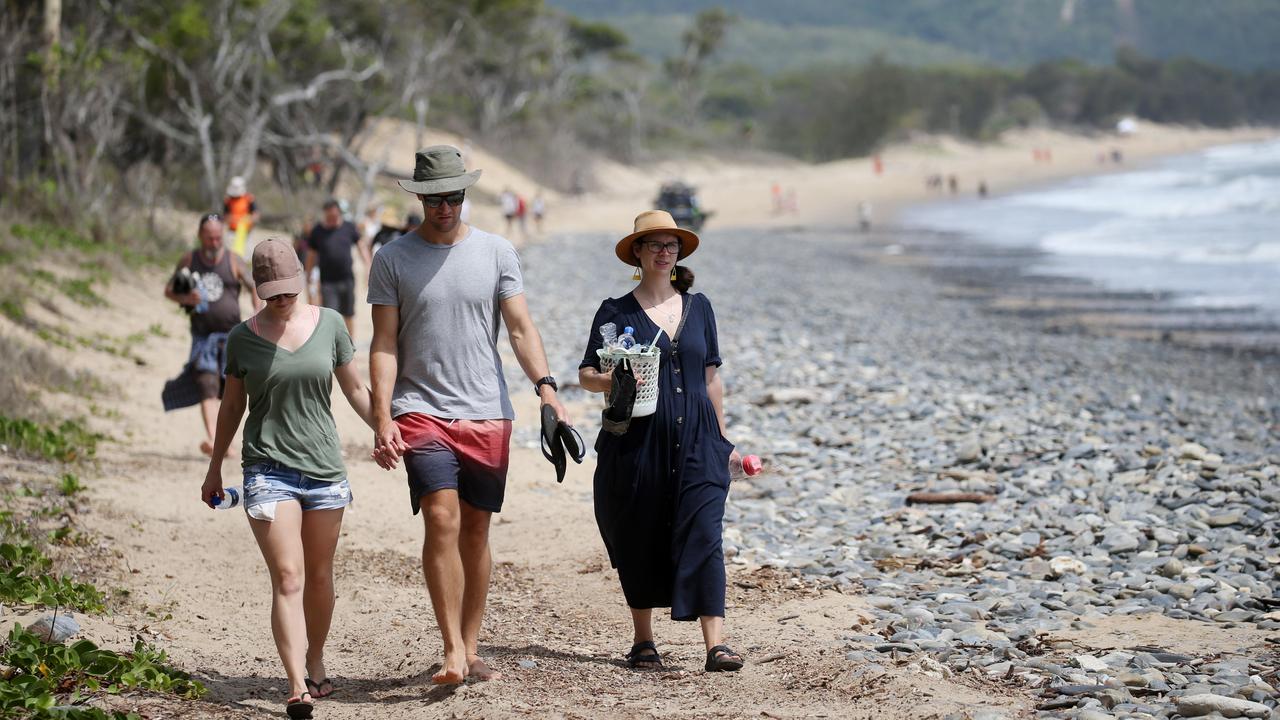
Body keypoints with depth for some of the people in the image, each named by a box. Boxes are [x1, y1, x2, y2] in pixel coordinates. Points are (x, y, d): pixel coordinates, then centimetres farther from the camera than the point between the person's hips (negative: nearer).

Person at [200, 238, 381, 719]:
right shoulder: (243, 337, 2)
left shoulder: (328, 324, 3)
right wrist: (215, 469, 17)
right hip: (269, 468, -2)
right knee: (287, 579, -11)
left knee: (319, 576, 11)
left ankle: (316, 662, 30)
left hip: (324, 466, 2)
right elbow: (232, 407, 12)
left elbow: (355, 389, 13)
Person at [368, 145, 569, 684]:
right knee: (442, 520, -17)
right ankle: (453, 652, -17)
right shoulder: (394, 258, 3)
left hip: (487, 413, 2)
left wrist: (544, 386, -14)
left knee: (476, 530, 7)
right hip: (421, 412, -2)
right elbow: (384, 345, 1)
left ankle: (470, 649, 16)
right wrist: (382, 418, -10)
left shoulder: (496, 252, 7)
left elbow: (521, 328, 2)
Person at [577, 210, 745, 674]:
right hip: (637, 440, -1)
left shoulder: (698, 306, 12)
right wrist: (611, 381, -20)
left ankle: (715, 644, -16)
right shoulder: (616, 313, 3)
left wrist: (721, 438, 16)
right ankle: (643, 642, 19)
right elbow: (586, 374, 2)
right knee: (640, 543, 5)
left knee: (704, 535, -11)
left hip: (695, 442, 1)